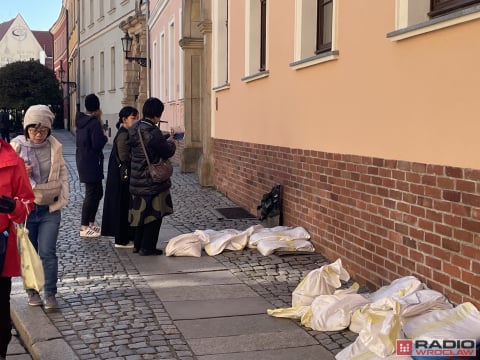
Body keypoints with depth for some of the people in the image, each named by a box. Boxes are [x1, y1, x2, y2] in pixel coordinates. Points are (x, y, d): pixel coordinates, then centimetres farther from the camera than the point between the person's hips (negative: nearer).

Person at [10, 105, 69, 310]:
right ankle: (32, 292, 24)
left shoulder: (54, 146, 0)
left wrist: (62, 198, -2)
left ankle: (50, 294, 5)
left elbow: (62, 173, 8)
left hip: (50, 208, 0)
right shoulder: (17, 146, -5)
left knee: (48, 253, -3)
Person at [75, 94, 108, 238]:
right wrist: (104, 136, -3)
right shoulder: (94, 122, -18)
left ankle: (91, 223, 25)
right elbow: (97, 144, -23)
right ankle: (84, 228, 2)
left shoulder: (81, 120, 10)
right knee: (91, 193, -3)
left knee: (98, 192, 17)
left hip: (83, 160, 9)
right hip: (91, 163, -9)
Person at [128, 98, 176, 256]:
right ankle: (147, 247, 9)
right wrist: (172, 144, 6)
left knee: (140, 212, 19)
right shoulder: (153, 132, -23)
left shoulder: (134, 128, 3)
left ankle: (138, 244, 27)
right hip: (152, 181, -8)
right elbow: (167, 152, -14)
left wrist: (163, 140, 14)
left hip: (136, 180, 8)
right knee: (154, 214, 4)